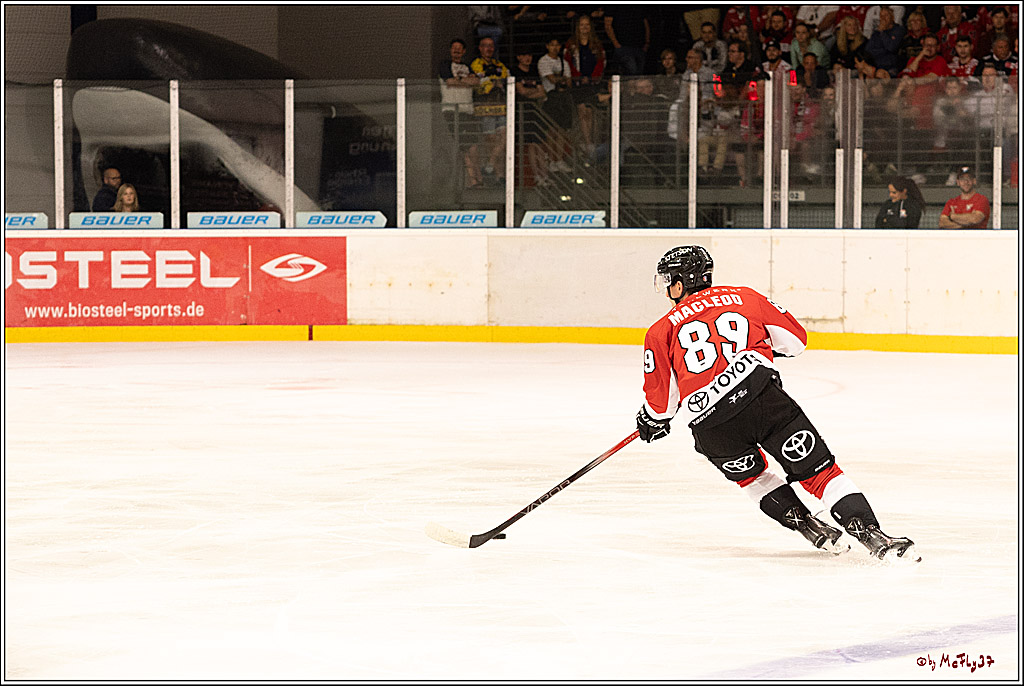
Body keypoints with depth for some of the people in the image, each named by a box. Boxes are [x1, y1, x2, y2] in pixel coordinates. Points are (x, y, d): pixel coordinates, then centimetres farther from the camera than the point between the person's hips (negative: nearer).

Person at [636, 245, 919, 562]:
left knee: (750, 474, 30)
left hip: (709, 427, 0)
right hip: (761, 395, 0)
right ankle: (870, 533, -12)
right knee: (819, 471, 3)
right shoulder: (743, 296, 21)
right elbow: (796, 339, 24)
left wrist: (652, 420, 38)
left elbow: (661, 397, 16)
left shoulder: (662, 330, 17)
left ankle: (805, 524, 20)